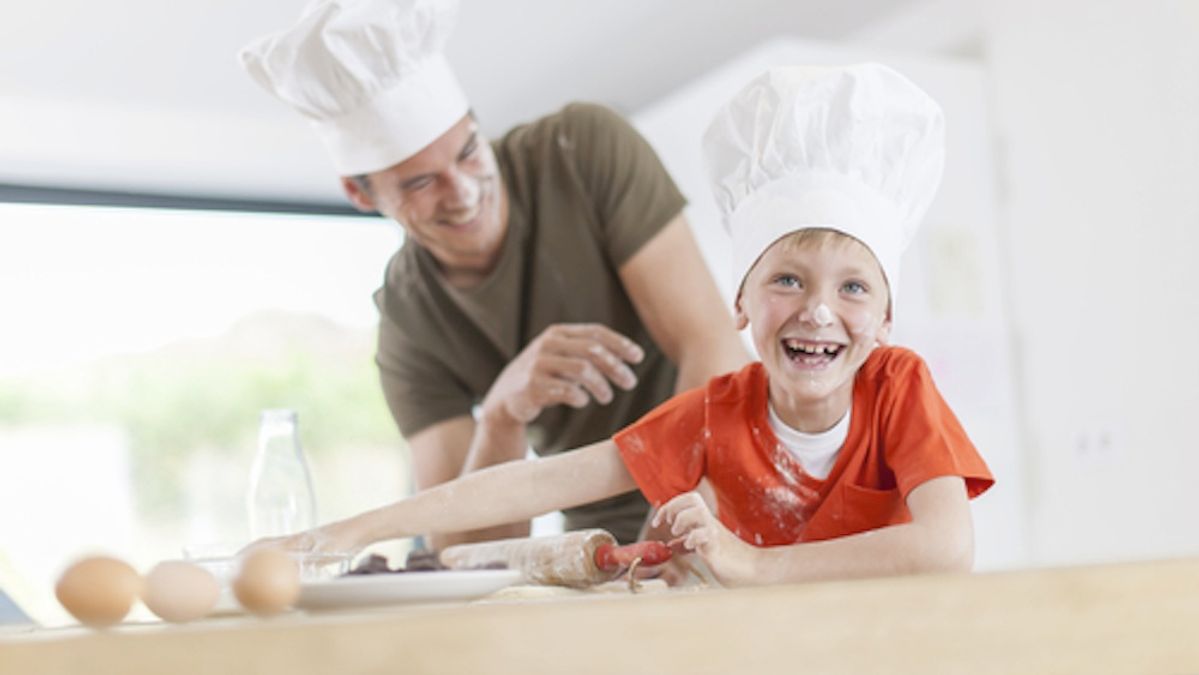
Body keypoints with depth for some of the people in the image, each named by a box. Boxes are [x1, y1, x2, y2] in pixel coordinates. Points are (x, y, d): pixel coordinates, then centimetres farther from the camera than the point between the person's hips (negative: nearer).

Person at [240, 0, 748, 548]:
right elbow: (463, 558, -13)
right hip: (610, 551, 2)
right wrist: (501, 416, -31)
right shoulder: (407, 328, -7)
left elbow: (713, 348, -20)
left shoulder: (586, 148, -14)